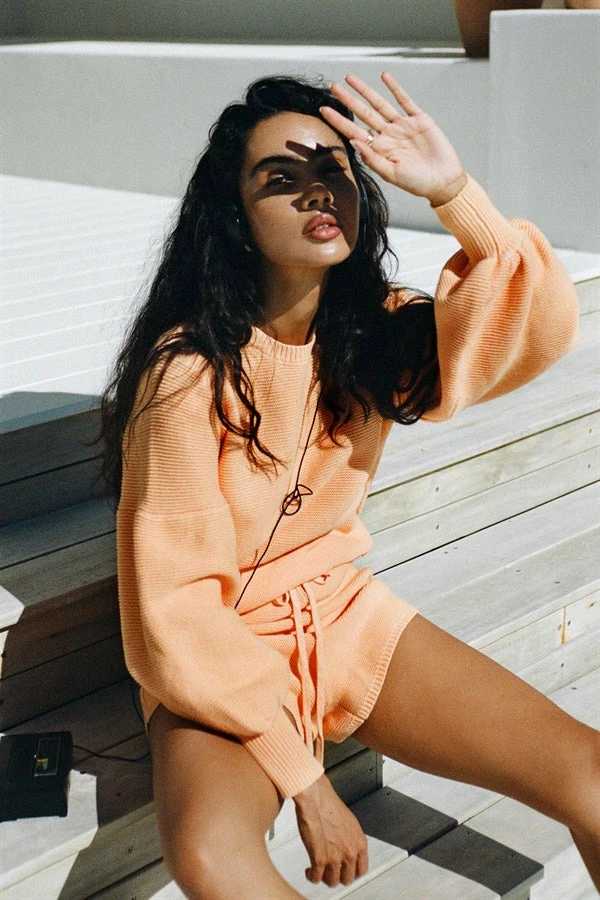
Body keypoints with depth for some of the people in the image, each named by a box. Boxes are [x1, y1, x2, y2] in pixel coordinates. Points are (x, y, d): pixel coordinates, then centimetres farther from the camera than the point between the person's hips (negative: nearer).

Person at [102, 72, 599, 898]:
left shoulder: (377, 332, -3)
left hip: (347, 616, 5)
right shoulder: (188, 372, -19)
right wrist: (304, 780, -19)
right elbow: (177, 608, -19)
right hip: (220, 663, -4)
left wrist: (455, 193, -31)